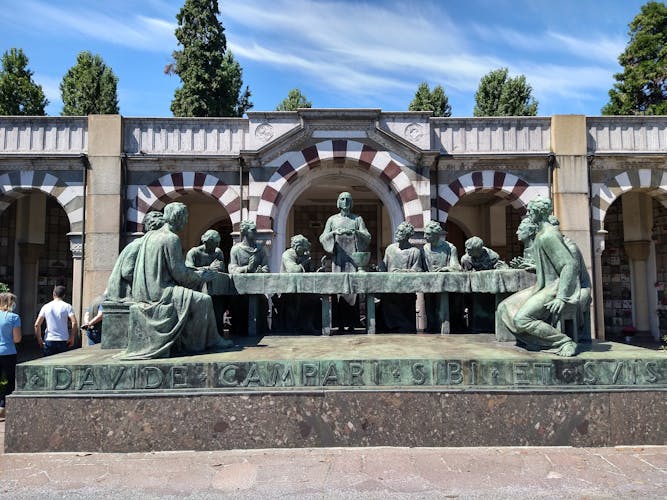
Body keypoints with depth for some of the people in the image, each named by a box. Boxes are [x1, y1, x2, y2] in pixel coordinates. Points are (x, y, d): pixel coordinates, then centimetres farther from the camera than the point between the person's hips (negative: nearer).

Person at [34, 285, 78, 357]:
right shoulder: (67, 306, -3)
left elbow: (37, 325, -1)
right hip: (63, 341, -2)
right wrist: (72, 338, -5)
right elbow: (74, 323, -14)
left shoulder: (46, 307, 3)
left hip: (49, 341, 2)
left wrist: (39, 339, 8)